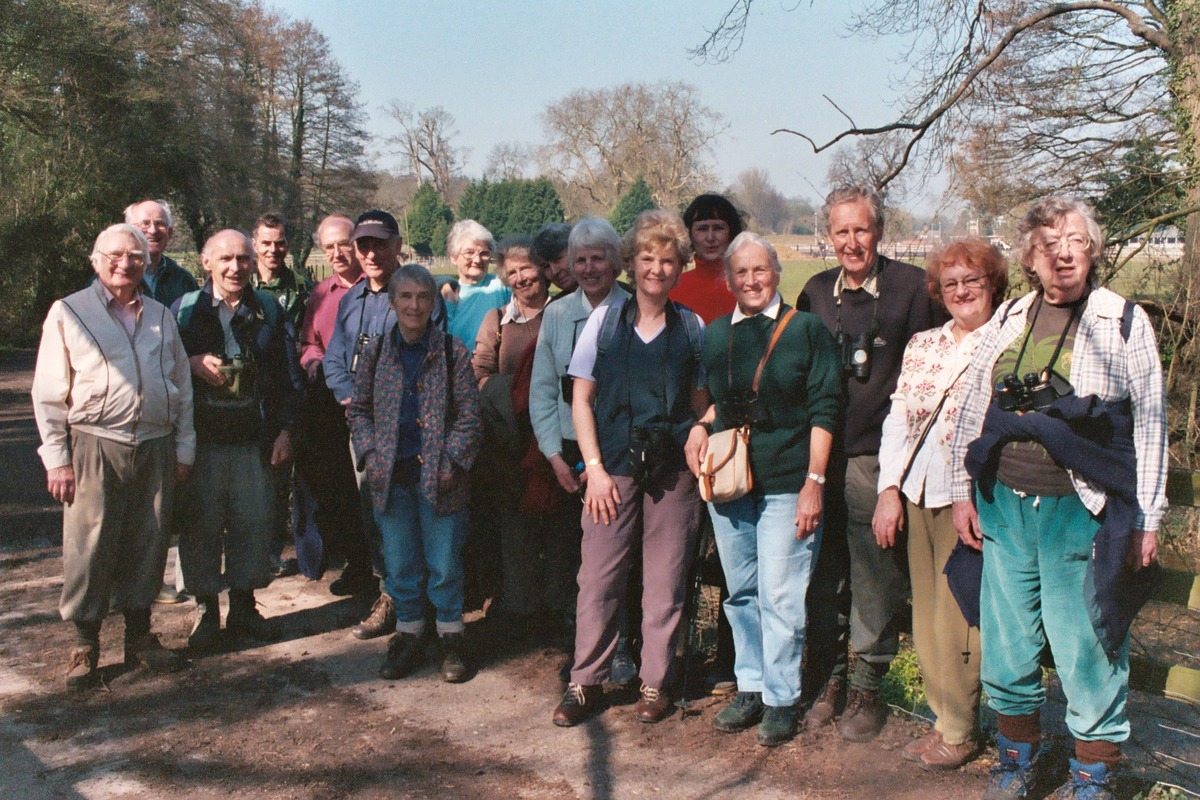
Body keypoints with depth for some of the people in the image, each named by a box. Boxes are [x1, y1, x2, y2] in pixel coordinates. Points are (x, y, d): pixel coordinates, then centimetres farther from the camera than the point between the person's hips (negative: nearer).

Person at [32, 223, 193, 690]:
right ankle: (84, 645, 10)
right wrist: (57, 458, -5)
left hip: (154, 447, 4)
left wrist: (184, 447, 12)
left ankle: (139, 634, 22)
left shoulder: (161, 317, 15)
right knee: (89, 547, -3)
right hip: (95, 446, -3)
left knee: (147, 545, 8)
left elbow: (182, 386, 18)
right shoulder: (68, 313, 3)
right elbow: (49, 393, 1)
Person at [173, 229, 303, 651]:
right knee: (200, 525, 2)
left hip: (256, 439, 1)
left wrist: (285, 431, 3)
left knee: (255, 522, 5)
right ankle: (205, 609, 16)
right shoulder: (185, 309, 4)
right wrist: (191, 363, -12)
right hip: (201, 438, -1)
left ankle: (243, 604, 20)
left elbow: (289, 377, 10)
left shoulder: (269, 310, 8)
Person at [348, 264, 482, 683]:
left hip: (438, 475, -2)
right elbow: (359, 409, 10)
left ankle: (451, 638, 21)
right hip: (391, 475, 2)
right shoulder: (375, 351, 5)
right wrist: (369, 453, -3)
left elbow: (469, 414, -3)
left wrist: (452, 461, -12)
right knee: (400, 564, 11)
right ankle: (408, 636, 26)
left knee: (444, 564, 5)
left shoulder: (452, 351, -3)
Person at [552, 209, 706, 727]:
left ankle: (655, 682, 19)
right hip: (613, 467, 0)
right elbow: (581, 400, 4)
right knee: (598, 577, 0)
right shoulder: (605, 321, 5)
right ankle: (586, 682, 13)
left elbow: (701, 406, 12)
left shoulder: (692, 328, 7)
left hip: (672, 470, 1)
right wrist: (594, 468, -3)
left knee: (665, 581, 4)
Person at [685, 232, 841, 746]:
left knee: (780, 596, -1)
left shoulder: (806, 329, -2)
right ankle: (750, 688, 25)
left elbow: (824, 409, -5)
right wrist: (700, 427, 2)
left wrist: (815, 480, -12)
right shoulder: (714, 335, 11)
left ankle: (780, 700, 12)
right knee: (740, 593, 12)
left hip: (787, 484, -5)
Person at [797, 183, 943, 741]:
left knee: (874, 580, 3)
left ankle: (867, 689, 18)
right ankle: (827, 679, 24)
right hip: (818, 456, 4)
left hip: (876, 458, -4)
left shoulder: (911, 286, -3)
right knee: (823, 577, 10)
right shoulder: (816, 292, 9)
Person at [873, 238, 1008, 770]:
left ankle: (959, 733, 13)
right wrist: (889, 490, 4)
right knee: (926, 614, 9)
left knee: (955, 618, -2)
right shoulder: (921, 346, 13)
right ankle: (944, 718, 22)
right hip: (918, 491, 5)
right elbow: (898, 418, 12)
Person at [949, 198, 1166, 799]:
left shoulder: (1124, 321, -2)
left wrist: (1146, 519, -3)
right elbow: (971, 409, 14)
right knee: (1005, 647, 12)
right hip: (1004, 507, 4)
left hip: (1083, 514, -4)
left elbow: (1149, 423, -1)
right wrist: (963, 491, 10)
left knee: (1088, 649, 4)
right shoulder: (1007, 320, 9)